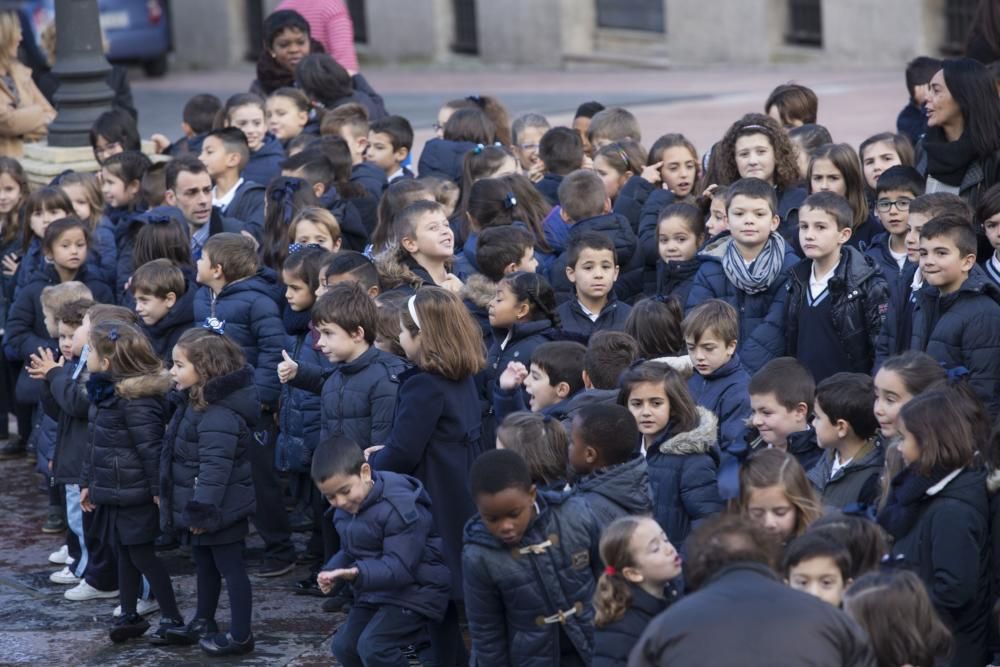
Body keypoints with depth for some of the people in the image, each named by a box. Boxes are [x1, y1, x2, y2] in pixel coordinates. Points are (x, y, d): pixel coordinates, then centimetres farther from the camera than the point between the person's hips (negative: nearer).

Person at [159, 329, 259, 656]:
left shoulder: (218, 416, -28)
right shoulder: (196, 403, 7)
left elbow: (214, 469, -29)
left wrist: (201, 512, -26)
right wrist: (194, 510, 21)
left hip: (219, 509, -10)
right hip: (203, 507, 10)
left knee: (230, 568, 1)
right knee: (205, 564, 23)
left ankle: (240, 636, 10)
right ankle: (203, 622, 38)